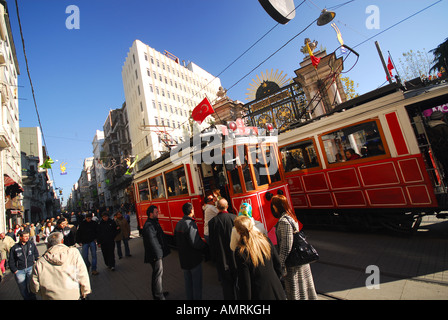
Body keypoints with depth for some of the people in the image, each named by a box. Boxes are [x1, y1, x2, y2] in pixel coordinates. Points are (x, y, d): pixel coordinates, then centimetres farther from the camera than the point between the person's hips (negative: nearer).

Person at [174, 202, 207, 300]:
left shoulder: (178, 224, 1)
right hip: (194, 259, -8)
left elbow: (176, 240, 11)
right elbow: (196, 243, -27)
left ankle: (189, 298, 35)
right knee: (197, 283, 9)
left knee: (188, 282, 22)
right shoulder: (191, 224, -25)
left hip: (183, 259, 8)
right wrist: (204, 245, -10)